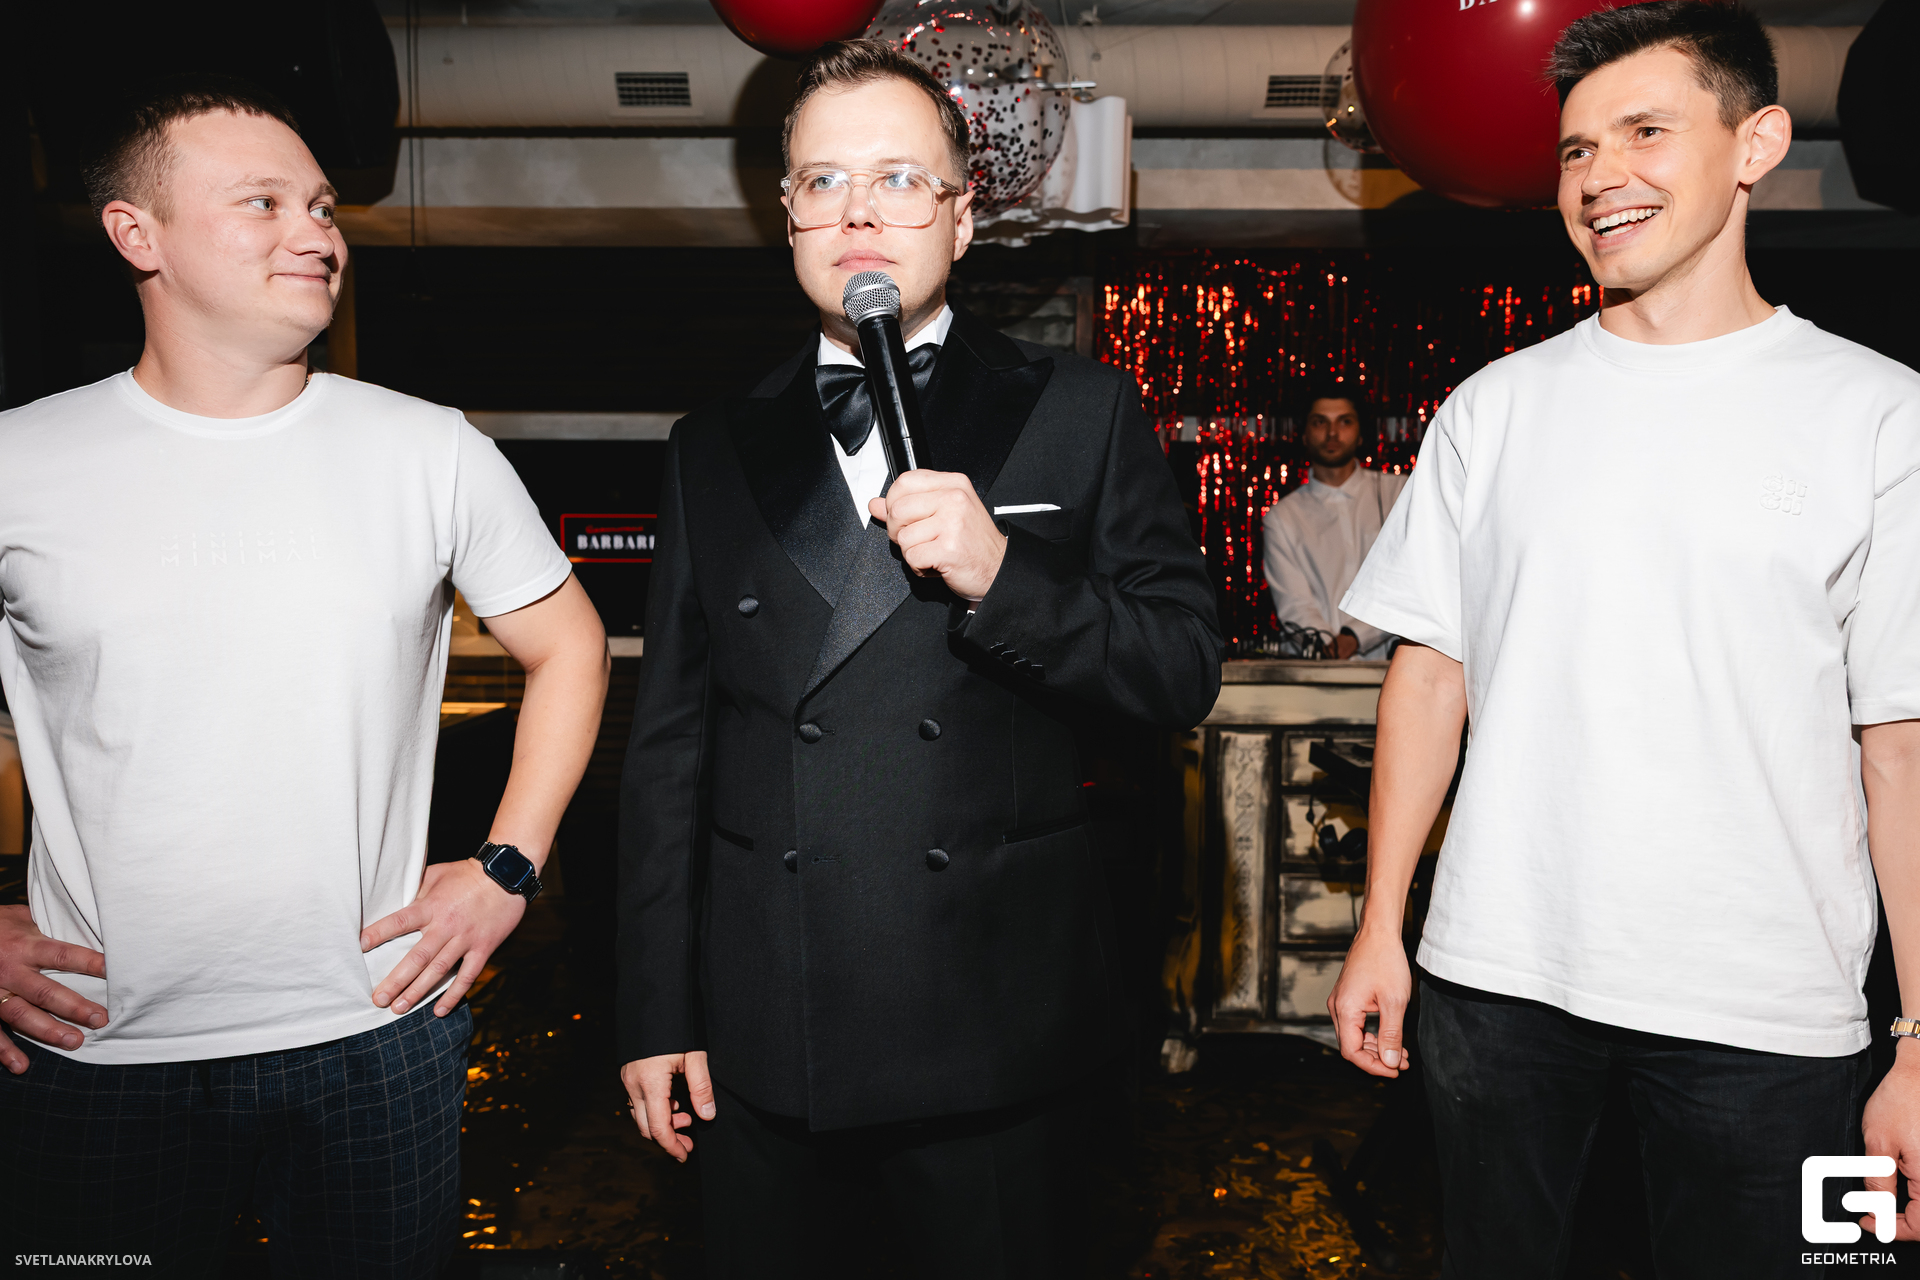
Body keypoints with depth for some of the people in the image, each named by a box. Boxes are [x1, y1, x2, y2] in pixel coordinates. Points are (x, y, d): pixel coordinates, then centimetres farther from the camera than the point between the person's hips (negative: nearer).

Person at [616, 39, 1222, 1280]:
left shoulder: (1082, 414, 1)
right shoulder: (717, 447, 7)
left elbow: (1186, 669, -4)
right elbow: (670, 745, 6)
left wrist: (1004, 575, -21)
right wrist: (657, 1013, 5)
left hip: (997, 1036, -2)